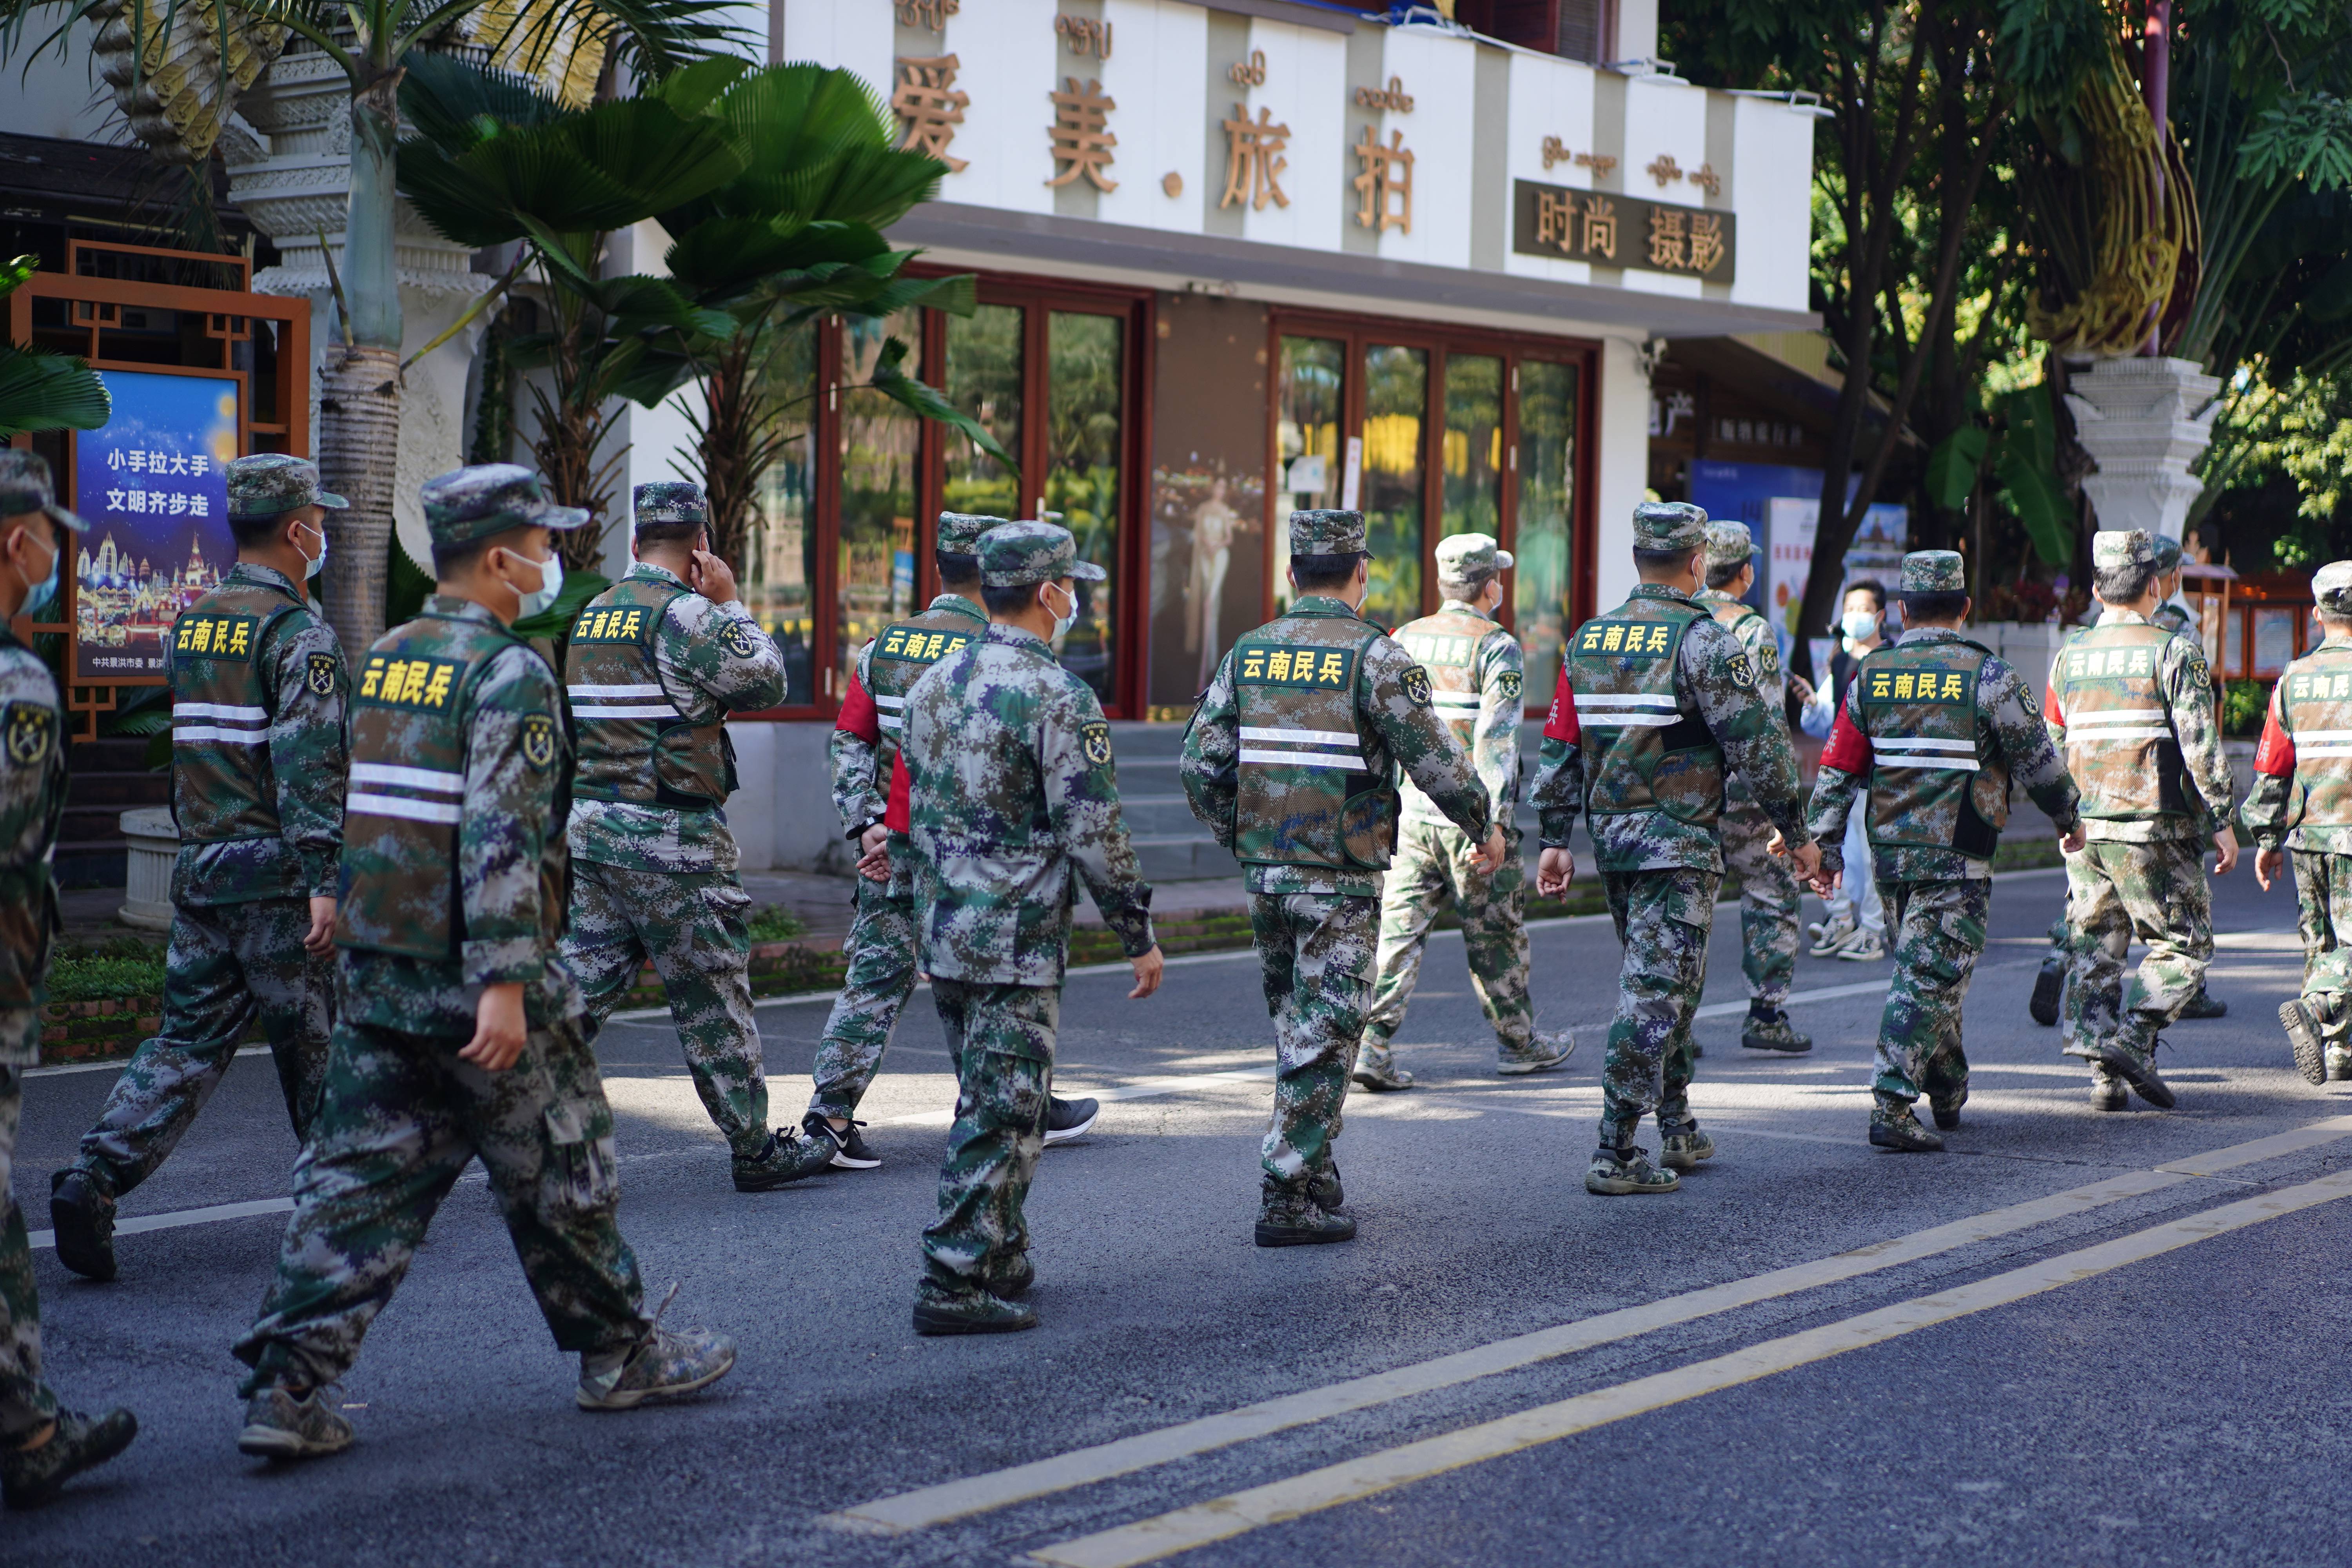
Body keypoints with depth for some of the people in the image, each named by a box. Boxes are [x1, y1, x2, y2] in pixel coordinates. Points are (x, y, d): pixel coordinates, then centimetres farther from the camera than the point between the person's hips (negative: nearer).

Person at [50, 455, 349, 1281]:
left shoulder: (190, 624, 13)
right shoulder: (297, 631, -11)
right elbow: (307, 762, -19)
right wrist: (323, 878, -22)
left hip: (200, 870, 7)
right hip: (273, 872, -7)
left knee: (189, 1038, 6)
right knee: (313, 1042, 6)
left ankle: (93, 1179, -10)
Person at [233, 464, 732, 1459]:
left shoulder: (383, 661, 11)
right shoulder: (511, 675, -14)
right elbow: (502, 837, -22)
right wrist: (505, 981, -24)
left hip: (377, 973, 7)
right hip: (472, 982, -7)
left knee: (357, 1178, 7)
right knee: (560, 1176, 8)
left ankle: (287, 1385, 0)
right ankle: (619, 1354, 23)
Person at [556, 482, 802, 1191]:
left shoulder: (591, 616, 12)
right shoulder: (686, 614, -13)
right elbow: (767, 683, -6)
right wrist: (732, 603, 1)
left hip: (589, 829, 7)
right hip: (671, 838, -7)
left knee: (579, 984, 7)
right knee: (712, 998, 4)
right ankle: (755, 1150, 14)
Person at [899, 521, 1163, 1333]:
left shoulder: (933, 683, 9)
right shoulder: (1057, 697, -15)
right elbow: (1094, 833, -16)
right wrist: (1140, 935, -7)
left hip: (943, 934, 8)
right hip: (1017, 940, -8)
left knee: (991, 1101, 19)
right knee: (1000, 1116, -3)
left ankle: (1001, 1259, 27)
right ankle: (954, 1284, -3)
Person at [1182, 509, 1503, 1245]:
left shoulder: (1249, 653, 4)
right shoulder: (1374, 656, -11)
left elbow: (1200, 764, 4)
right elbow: (1436, 761, -11)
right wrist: (1486, 828, 5)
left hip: (1264, 874, 6)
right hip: (1340, 881, -5)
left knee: (1296, 1025, 19)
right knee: (1323, 1037, -1)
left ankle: (1315, 1170, 28)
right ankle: (1286, 1198, -2)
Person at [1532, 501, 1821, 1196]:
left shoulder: (1589, 639, 9)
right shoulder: (1703, 640, -11)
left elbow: (1561, 748, 10)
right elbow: (1755, 742, -11)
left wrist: (1555, 839, 14)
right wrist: (1794, 831, -3)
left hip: (1611, 837, 7)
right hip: (1679, 840, -7)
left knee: (1662, 982, 20)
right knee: (1656, 990, -5)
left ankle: (1678, 1132, 28)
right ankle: (1616, 1153, -8)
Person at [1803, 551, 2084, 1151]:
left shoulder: (1871, 676, 4)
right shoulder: (1986, 676, -8)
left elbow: (1837, 770, 4)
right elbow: (2037, 759, 0)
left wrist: (1826, 847, 11)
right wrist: (2069, 817, 16)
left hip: (1889, 853, 5)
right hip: (1956, 857, -5)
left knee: (1927, 969, 20)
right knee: (1930, 977, -5)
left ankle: (1948, 1094, 31)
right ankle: (1893, 1107, -13)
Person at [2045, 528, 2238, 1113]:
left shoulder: (2068, 658, 10)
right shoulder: (2173, 650, -6)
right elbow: (2200, 743, -11)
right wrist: (2222, 821, -6)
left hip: (2084, 827, 5)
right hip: (2153, 825, -5)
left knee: (2093, 949, 8)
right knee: (2184, 945, 4)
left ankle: (2104, 1075, 4)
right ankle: (2133, 1038, -12)